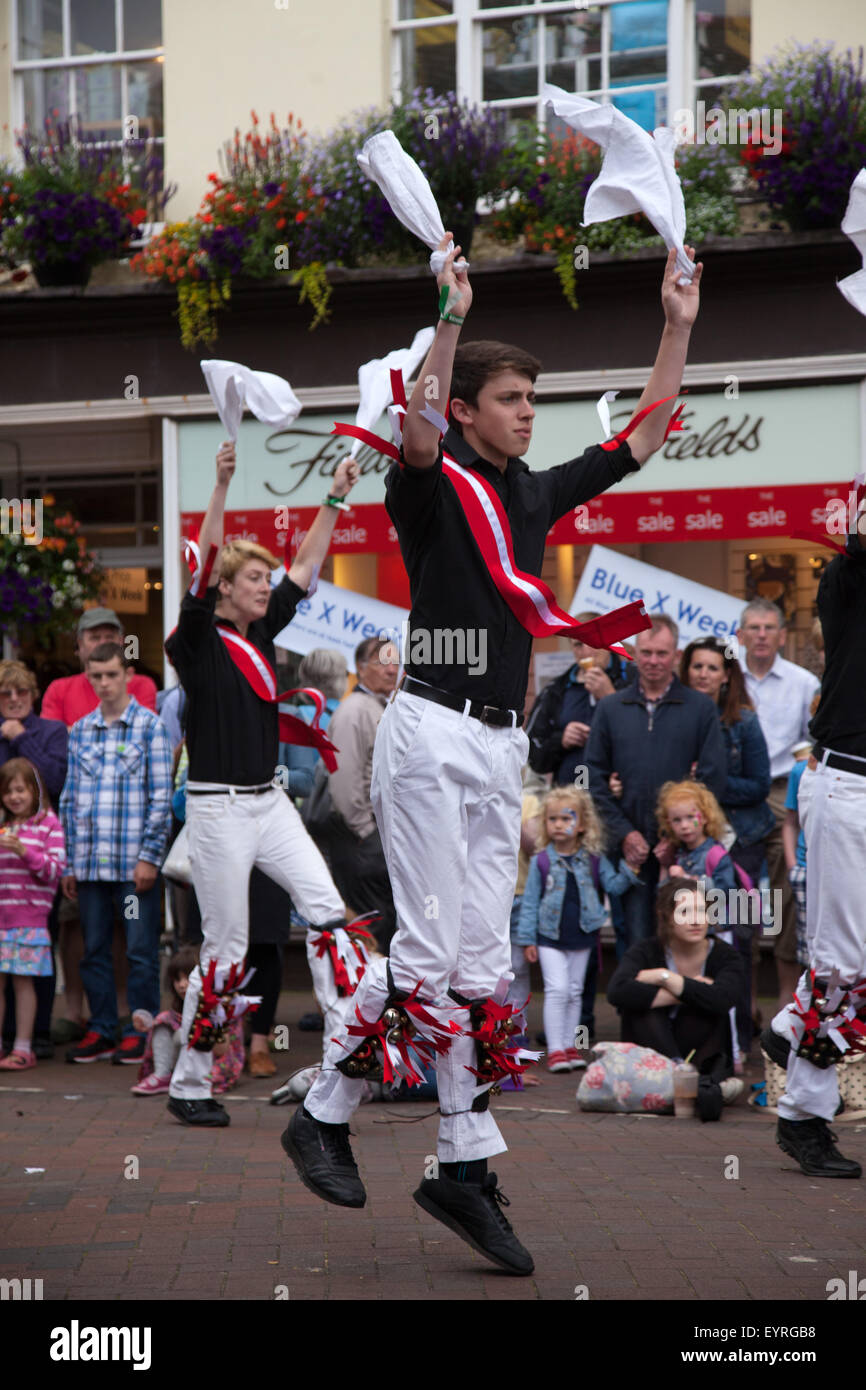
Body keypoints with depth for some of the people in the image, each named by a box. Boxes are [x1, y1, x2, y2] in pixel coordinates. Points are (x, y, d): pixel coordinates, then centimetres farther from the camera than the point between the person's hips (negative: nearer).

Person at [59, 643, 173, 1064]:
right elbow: (69, 799, 14)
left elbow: (161, 797, -4)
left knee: (141, 951, 0)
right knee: (94, 950, 9)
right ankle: (101, 1031, 17)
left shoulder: (149, 726, 0)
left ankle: (139, 1032, 8)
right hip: (90, 863, 5)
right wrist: (69, 861, 10)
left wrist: (149, 856, -9)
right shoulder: (79, 731, 13)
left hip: (134, 861, -4)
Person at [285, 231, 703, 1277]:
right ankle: (322, 1116, 5)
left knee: (481, 965, 5)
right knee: (425, 953, -11)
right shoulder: (432, 486, -4)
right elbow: (418, 431, -28)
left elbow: (643, 437, 21)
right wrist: (450, 318, -37)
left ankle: (464, 1168, 8)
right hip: (432, 731, -7)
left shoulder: (536, 495, 16)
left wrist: (678, 327, 14)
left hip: (503, 743, 7)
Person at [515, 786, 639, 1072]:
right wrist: (527, 938, -4)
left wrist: (630, 871, -13)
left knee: (575, 992, 11)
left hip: (582, 936, 3)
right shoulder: (541, 861, -6)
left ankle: (569, 1045, 19)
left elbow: (612, 885, 6)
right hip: (550, 937, -3)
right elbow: (530, 902, -2)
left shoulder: (593, 859, 1)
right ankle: (555, 1050, -6)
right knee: (557, 990, -9)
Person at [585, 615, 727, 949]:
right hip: (631, 847, 1)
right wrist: (624, 833, -4)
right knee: (636, 939, -1)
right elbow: (595, 777, 8)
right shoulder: (610, 708, 11)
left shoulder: (701, 707, 6)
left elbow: (713, 776, 1)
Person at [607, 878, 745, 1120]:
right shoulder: (647, 952, -6)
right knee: (639, 1001, -26)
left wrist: (666, 978, -22)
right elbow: (617, 992, -30)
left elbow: (721, 1000, -29)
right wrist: (684, 994, -26)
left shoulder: (724, 956, -5)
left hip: (702, 1059, 0)